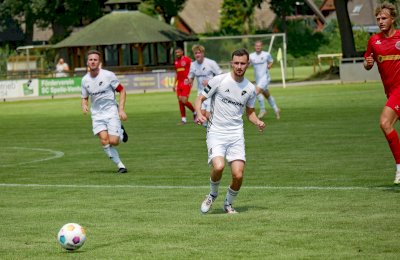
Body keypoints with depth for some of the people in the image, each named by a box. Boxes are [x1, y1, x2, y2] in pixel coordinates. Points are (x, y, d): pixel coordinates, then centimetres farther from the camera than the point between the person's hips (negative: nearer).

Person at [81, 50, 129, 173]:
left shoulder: (108, 75, -10)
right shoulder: (85, 80, 1)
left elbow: (122, 91, -2)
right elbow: (85, 98, 15)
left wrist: (121, 109, -10)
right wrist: (84, 105, -8)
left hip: (111, 112, -3)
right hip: (97, 114, 3)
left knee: (113, 141, -15)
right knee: (104, 140, -15)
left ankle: (121, 133, 20)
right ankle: (120, 165, -3)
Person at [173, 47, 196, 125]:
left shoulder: (187, 60, -8)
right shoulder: (176, 62, 14)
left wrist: (190, 79, -20)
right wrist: (174, 84, 20)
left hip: (186, 83, -7)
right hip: (179, 84, 7)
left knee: (184, 101, -13)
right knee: (180, 101, 4)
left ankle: (195, 112, 12)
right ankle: (183, 119, 10)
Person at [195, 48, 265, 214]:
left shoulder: (250, 88, 7)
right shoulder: (219, 80, -5)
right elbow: (199, 99, 1)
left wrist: (257, 122, 0)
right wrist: (199, 114, -20)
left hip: (236, 134, 3)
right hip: (216, 132, -3)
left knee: (238, 175, -10)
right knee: (218, 166, -26)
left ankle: (228, 203, 19)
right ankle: (213, 194, 6)